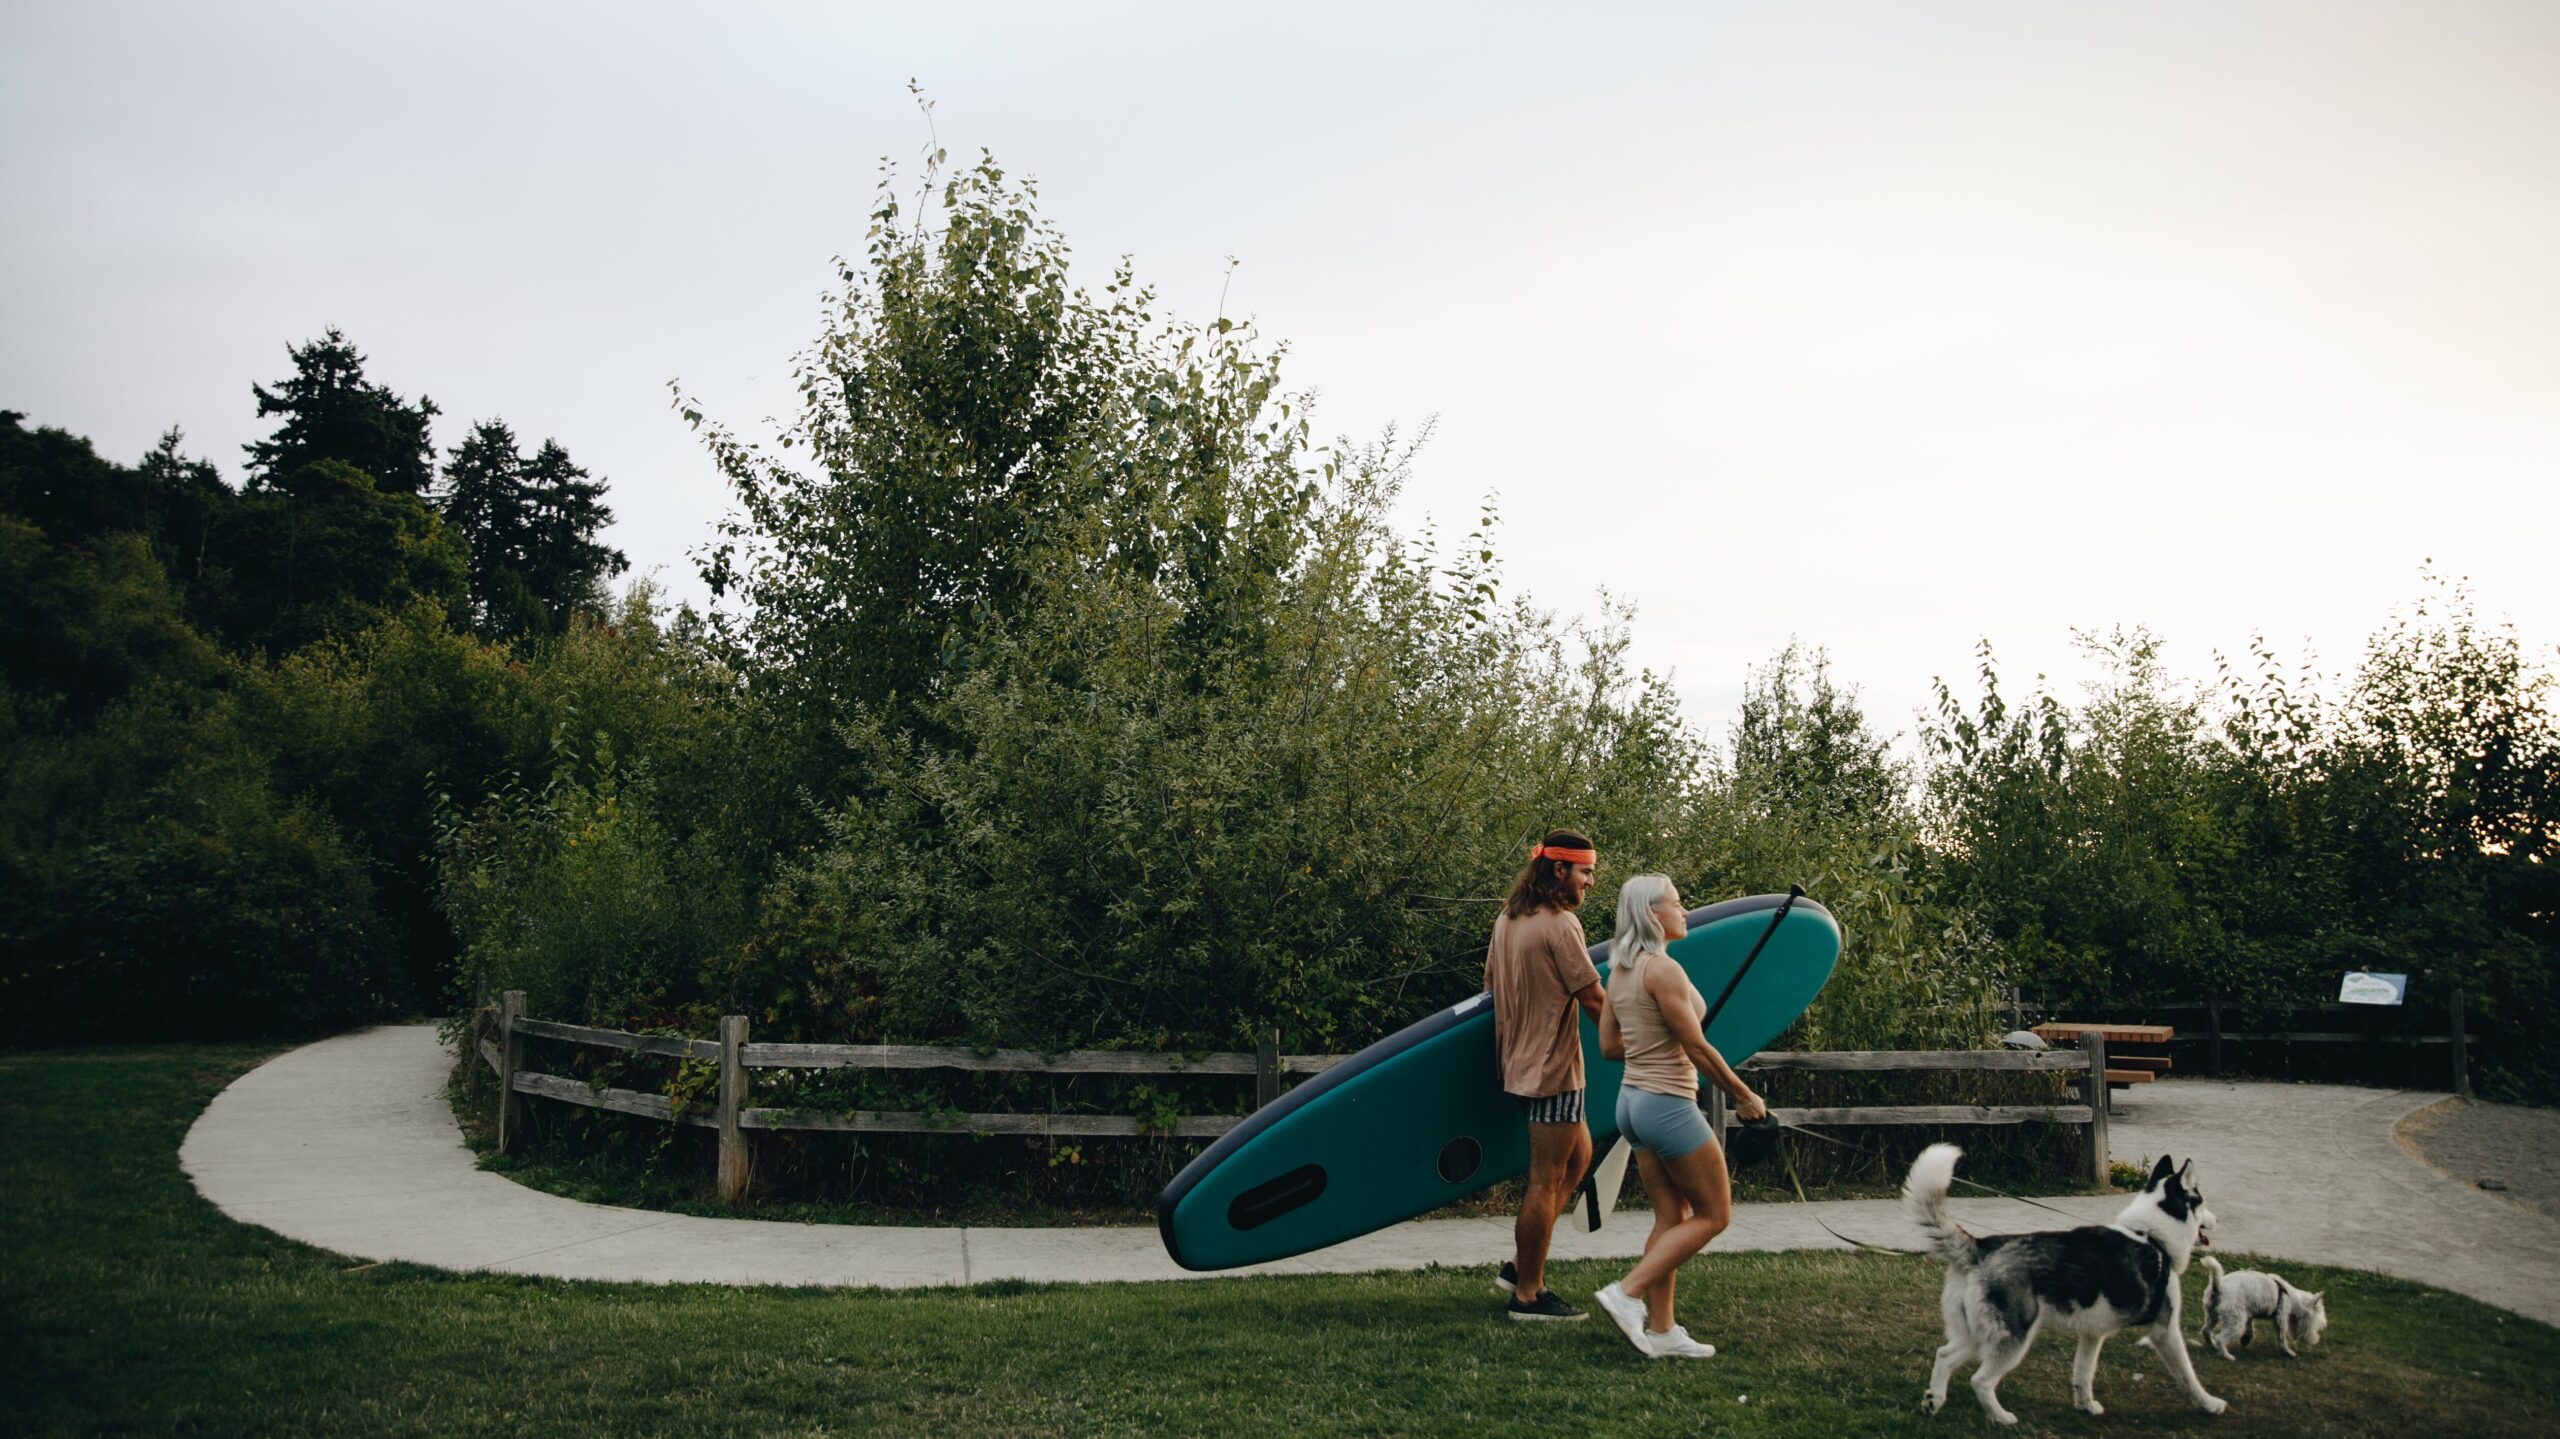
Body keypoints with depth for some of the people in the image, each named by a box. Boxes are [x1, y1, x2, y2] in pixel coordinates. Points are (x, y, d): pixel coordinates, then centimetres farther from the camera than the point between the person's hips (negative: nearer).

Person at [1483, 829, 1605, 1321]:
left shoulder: (1506, 920, 10)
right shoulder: (1560, 924, -17)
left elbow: (1491, 987, 20)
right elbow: (1593, 1001, -15)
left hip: (1518, 1064, 9)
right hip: (1553, 1069, -9)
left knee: (1578, 1154, 21)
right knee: (1546, 1180, -2)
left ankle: (1519, 1266, 20)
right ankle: (1528, 1294, 5)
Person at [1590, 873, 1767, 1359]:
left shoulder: (1621, 970, 9)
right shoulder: (1663, 969, -18)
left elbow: (1609, 1045, 14)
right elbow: (1698, 1049, -16)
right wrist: (1745, 1096, -5)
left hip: (1633, 1099, 9)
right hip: (1667, 1104, -9)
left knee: (1671, 1218, 13)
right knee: (1714, 1215, 3)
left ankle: (1660, 1331, 14)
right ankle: (1627, 1294, -4)